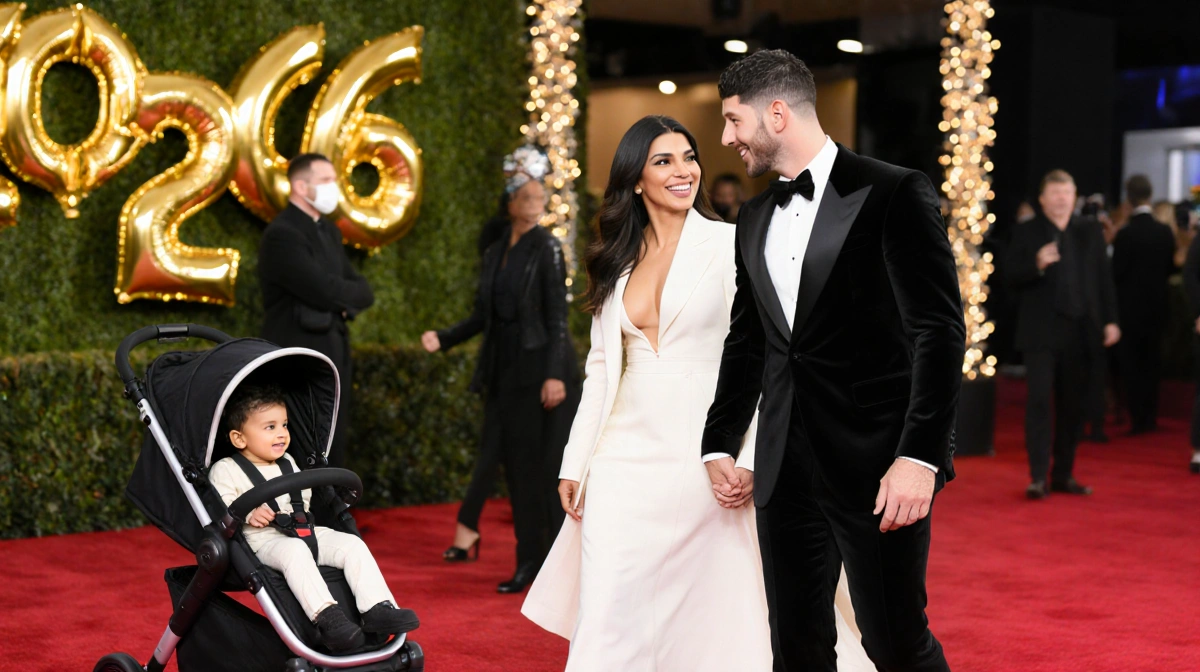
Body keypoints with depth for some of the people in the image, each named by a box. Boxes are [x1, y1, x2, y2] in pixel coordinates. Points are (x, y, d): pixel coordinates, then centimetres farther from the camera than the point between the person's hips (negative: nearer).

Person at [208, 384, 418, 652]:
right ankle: (327, 617, -47)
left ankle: (377, 609, -25)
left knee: (353, 544, -15)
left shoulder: (287, 463, 24)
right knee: (295, 550, -39)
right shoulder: (225, 470, 3)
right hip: (264, 540, -7)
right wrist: (248, 513, -25)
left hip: (305, 530, 7)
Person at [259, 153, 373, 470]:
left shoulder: (329, 231, 15)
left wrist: (344, 301, -12)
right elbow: (327, 292, -22)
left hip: (334, 356, 8)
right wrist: (352, 293, -2)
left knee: (333, 454, 11)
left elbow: (363, 292, 10)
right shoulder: (281, 235, -14)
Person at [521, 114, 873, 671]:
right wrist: (574, 465, 11)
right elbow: (601, 367, 14)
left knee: (704, 616, 3)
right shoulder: (618, 260, 11)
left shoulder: (730, 244, -3)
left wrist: (749, 458, -15)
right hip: (626, 455, 4)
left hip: (702, 456, -4)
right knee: (605, 616, -1)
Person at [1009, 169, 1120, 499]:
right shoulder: (1026, 234, 2)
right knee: (1039, 401, -10)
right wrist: (1037, 265, -23)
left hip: (1079, 332, 3)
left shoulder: (1090, 231, 10)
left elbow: (1104, 277, 11)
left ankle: (1063, 474, 16)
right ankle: (1038, 477, -9)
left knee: (1072, 405, 8)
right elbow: (1014, 280, -4)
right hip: (1041, 332, -3)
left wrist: (1110, 320, 4)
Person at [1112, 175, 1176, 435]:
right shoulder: (1165, 232, -2)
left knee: (1131, 366, 3)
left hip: (1130, 309, -5)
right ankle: (1150, 418, 19)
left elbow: (1116, 273, -16)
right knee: (1151, 364, 14)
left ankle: (1138, 419, 1)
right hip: (1156, 308, 5)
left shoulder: (1125, 234, -18)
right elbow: (1171, 268, 6)